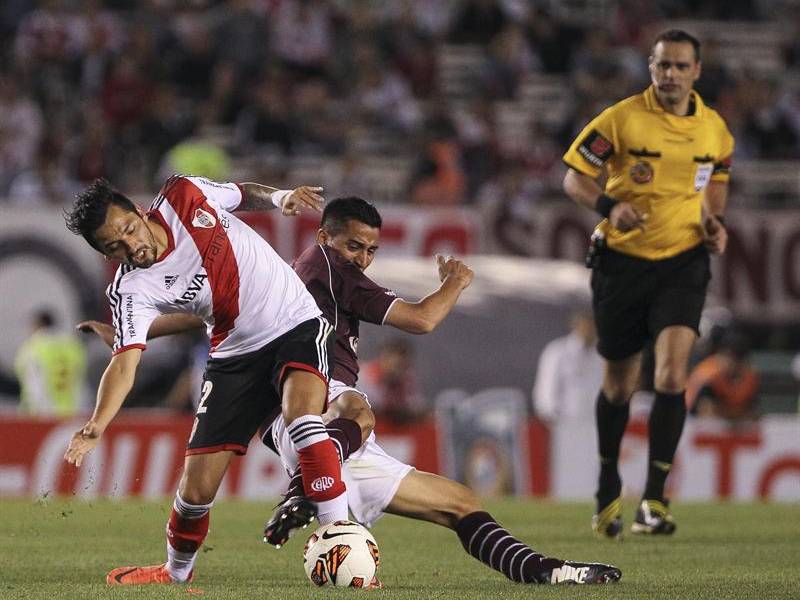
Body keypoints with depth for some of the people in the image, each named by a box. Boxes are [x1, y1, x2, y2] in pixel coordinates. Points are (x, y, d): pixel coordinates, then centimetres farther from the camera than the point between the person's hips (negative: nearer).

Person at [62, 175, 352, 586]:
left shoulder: (185, 197, -10)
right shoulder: (131, 291, -15)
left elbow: (242, 195, 12)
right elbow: (124, 363, -27)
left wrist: (279, 197, -6)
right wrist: (97, 425, -42)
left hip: (297, 325, -1)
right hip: (236, 357, 1)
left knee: (302, 412, -32)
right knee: (198, 487, -3)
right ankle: (177, 572, 29)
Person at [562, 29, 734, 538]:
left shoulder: (714, 129, 2)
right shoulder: (621, 119, -8)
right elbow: (575, 177, -5)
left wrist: (716, 223, 2)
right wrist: (609, 205, -24)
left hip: (683, 262, 1)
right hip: (622, 261, -1)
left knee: (672, 372, -17)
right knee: (620, 383, 8)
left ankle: (655, 498, -13)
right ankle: (608, 490, 30)